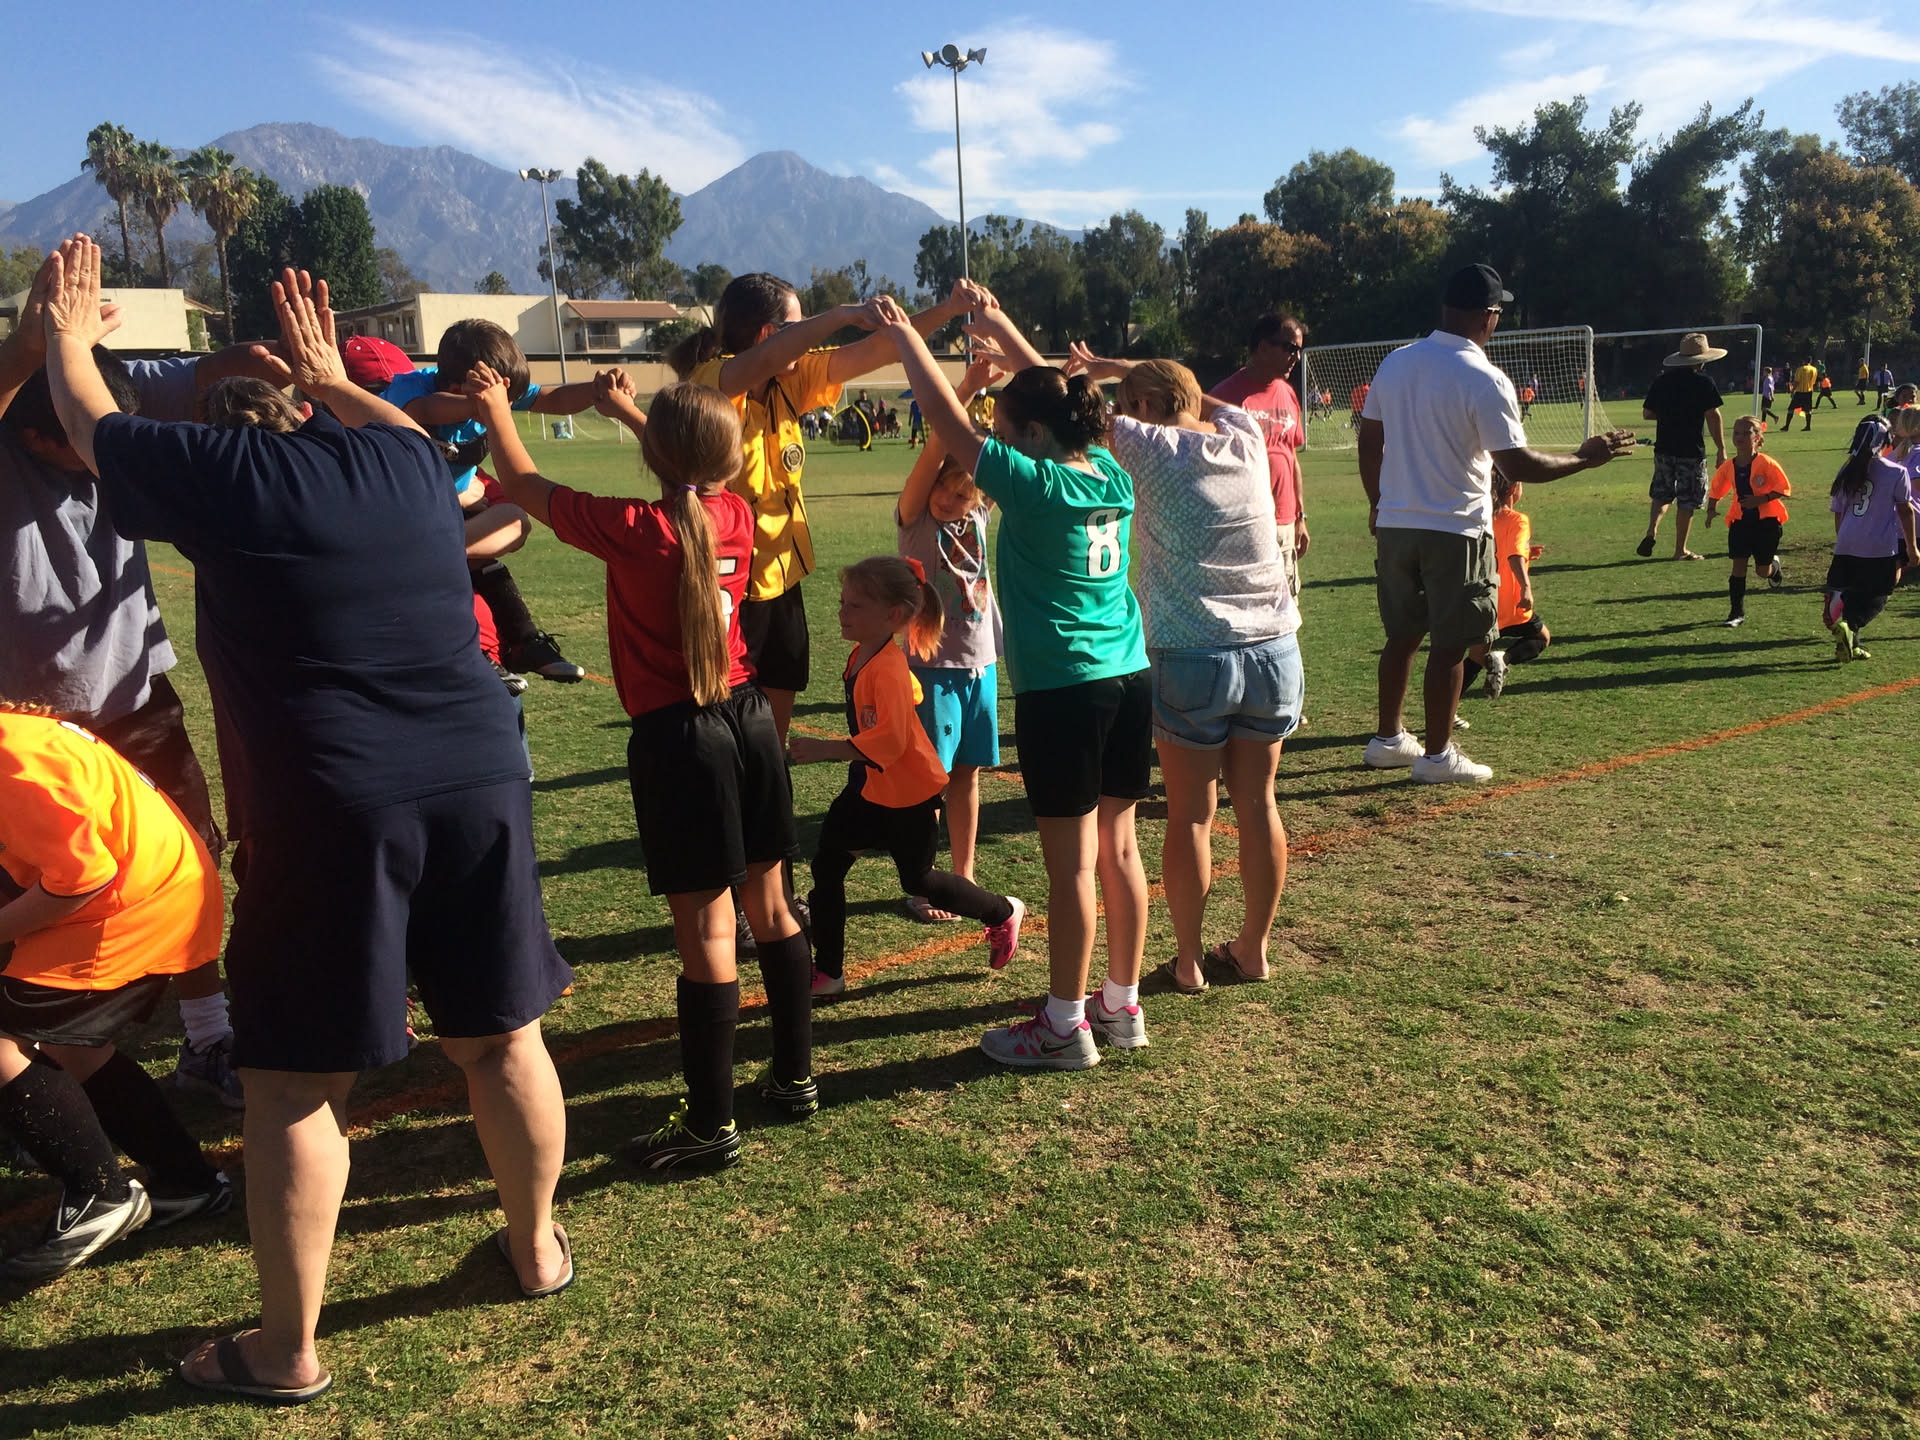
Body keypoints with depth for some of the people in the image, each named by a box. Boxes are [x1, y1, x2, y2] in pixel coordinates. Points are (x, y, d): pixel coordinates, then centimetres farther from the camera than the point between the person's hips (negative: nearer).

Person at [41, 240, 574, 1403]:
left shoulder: (229, 472, -1)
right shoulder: (412, 463, 10)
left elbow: (92, 425, 18)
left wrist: (69, 333, 35)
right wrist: (333, 378, 46)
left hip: (332, 812, -5)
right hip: (480, 782, 5)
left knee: (296, 1081, 7)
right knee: (500, 1037, 16)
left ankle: (287, 1353, 18)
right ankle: (538, 1245, 34)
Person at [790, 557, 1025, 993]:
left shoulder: (886, 670, -30)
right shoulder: (861, 656, 0)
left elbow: (887, 741, -39)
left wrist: (823, 749, -44)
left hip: (909, 796, -9)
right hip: (870, 787, 9)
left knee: (918, 879, 9)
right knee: (826, 866, 3)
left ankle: (1003, 913, 35)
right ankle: (827, 972, 14)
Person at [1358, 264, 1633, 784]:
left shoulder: (1396, 363, 5)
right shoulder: (1485, 380, -14)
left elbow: (1368, 440, 12)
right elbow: (1519, 465, -16)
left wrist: (1377, 504, 23)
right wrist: (1585, 458, -3)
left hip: (1395, 524, 6)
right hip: (1455, 531, -6)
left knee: (1401, 635, 16)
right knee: (1450, 644, 3)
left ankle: (1387, 739, 24)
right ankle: (1437, 755, 10)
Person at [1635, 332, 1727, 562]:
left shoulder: (1661, 380, 4)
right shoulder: (1703, 383, -9)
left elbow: (1647, 413, 10)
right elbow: (1713, 416, -12)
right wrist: (1721, 450, -8)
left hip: (1663, 448, 4)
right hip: (1691, 450, -4)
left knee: (1661, 493, 20)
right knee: (1687, 500, 4)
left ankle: (1652, 530, -3)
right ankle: (1680, 550, 10)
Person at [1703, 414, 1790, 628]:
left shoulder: (1766, 463, -15)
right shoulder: (1728, 467, -1)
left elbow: (1784, 489, -14)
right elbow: (1715, 491, 14)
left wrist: (1760, 499, -25)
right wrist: (1711, 510, -1)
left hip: (1767, 520, -3)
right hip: (1741, 521, 3)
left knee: (1763, 570, 5)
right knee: (1738, 566, -5)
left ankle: (1774, 565, 44)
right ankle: (1737, 613, 1)